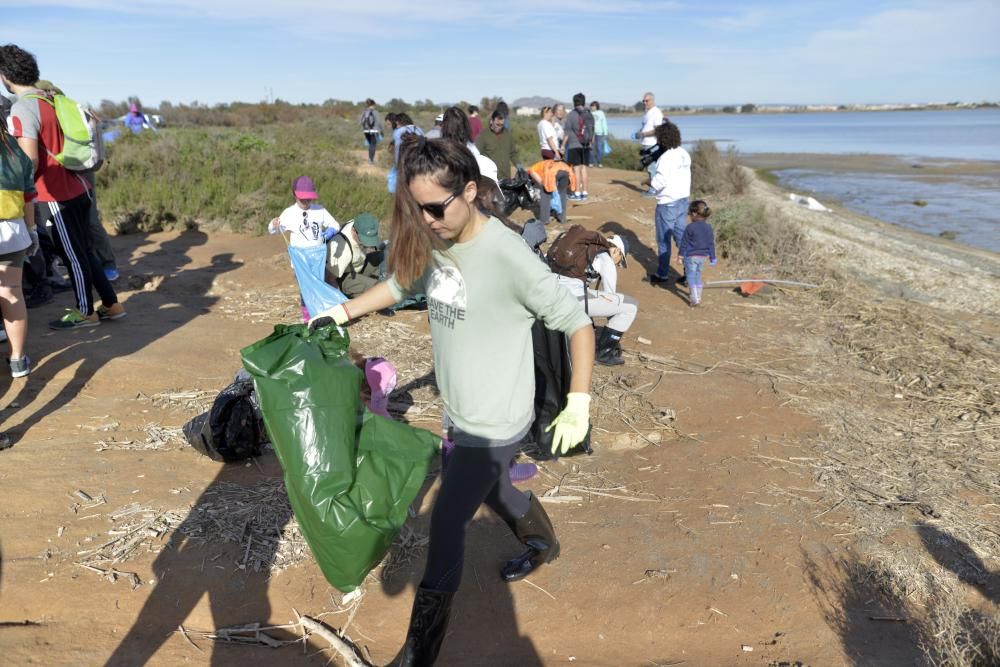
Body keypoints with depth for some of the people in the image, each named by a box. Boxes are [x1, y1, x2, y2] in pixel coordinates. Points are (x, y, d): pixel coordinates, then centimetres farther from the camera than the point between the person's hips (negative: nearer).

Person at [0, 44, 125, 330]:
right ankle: (111, 305, 21)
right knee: (83, 251, 16)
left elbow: (30, 161, -19)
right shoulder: (50, 98, 10)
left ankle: (86, 312, 18)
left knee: (72, 256, 5)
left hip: (58, 196, -8)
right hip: (77, 188, 8)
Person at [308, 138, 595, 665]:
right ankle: (543, 544, 59)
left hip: (494, 424, -7)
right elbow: (403, 282, 14)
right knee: (494, 490, 28)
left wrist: (578, 404, -25)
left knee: (446, 525, 0)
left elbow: (576, 322, -21)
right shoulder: (434, 242, -7)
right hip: (457, 412, 7)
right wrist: (342, 312, 8)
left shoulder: (508, 257, -27)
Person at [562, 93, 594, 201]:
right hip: (585, 146, 5)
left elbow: (567, 132, -6)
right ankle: (584, 192, 12)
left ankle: (577, 193, -3)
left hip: (574, 145, -5)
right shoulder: (589, 115, 10)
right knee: (583, 168, 9)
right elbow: (592, 132, 15)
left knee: (576, 169, -4)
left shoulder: (571, 115, -6)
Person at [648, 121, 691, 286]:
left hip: (667, 203, -8)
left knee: (663, 240, 6)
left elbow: (660, 182, -24)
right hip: (683, 200, 8)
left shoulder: (666, 158, -20)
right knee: (681, 236, 13)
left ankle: (662, 274, 17)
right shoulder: (684, 154, 5)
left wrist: (648, 183, -5)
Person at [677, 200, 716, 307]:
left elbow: (684, 243, -11)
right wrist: (712, 257, 15)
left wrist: (680, 255, -3)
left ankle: (695, 299, -6)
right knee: (697, 275, 20)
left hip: (691, 256, -6)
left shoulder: (690, 227, -16)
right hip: (703, 256, 6)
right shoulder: (708, 228, 1)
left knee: (691, 276, 0)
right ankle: (697, 295, 29)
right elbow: (711, 244, 7)